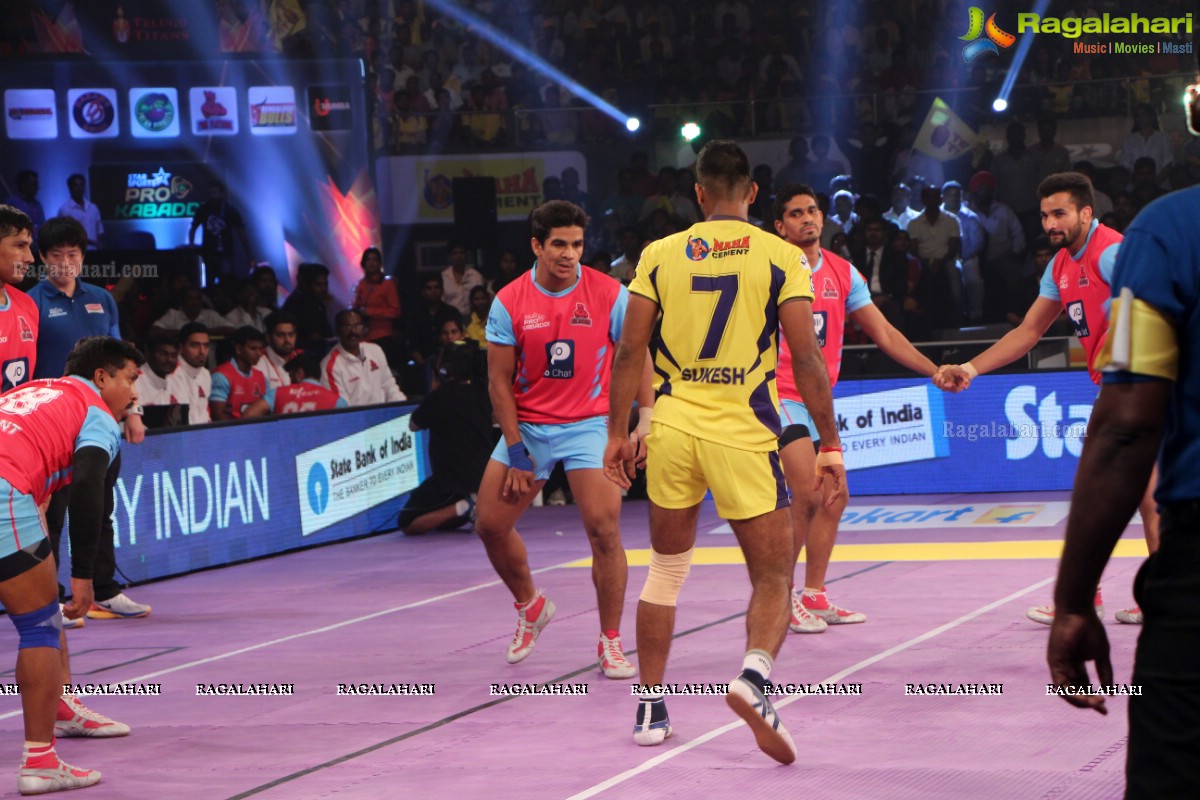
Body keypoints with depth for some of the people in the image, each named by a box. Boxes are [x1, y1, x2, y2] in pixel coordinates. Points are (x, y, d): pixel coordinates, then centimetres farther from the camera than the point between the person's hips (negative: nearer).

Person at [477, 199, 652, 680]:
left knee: (604, 529, -15)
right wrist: (516, 450, -6)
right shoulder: (509, 302, -6)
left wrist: (645, 419, -10)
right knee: (490, 525, 1)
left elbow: (637, 356, 1)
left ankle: (610, 643, -1)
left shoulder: (608, 294, -8)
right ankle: (530, 606, 29)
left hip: (589, 424, -2)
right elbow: (500, 380, -2)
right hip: (527, 425, 2)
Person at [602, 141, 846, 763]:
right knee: (772, 578, 5)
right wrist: (829, 444, 0)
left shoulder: (659, 255, 5)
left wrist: (616, 432, 12)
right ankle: (755, 673, -24)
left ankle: (650, 706, 22)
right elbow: (807, 357, -5)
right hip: (744, 433, -2)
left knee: (666, 570, 20)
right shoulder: (781, 257, -1)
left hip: (673, 426, 3)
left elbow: (629, 351, 4)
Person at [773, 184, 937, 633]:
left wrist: (935, 372, 4)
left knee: (834, 498, 8)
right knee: (808, 495, -16)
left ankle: (813, 597, 19)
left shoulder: (842, 273, 8)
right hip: (781, 395, -7)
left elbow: (884, 334, 11)